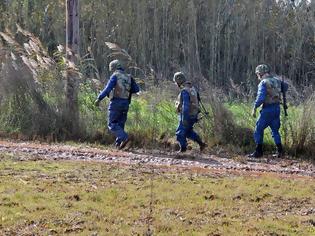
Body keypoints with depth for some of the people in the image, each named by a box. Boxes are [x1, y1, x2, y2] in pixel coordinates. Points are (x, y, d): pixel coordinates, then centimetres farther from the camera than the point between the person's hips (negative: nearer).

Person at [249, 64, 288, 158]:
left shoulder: (263, 83, -14)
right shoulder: (277, 81, 6)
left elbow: (260, 98, -21)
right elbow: (285, 88, 24)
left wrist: (254, 108, -13)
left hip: (267, 109, -7)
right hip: (277, 108, 7)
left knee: (258, 130, 4)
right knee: (275, 130, 16)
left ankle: (258, 152, 4)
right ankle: (280, 151, 12)